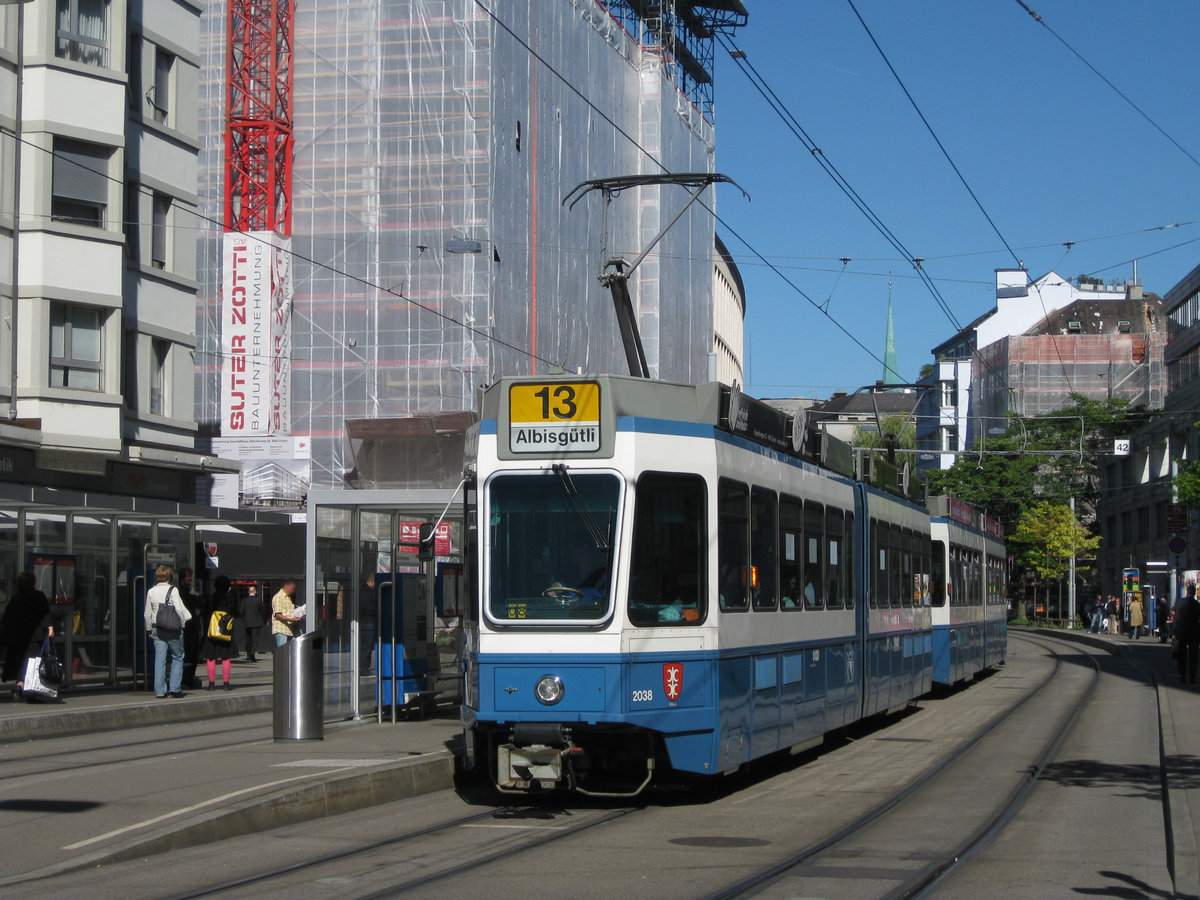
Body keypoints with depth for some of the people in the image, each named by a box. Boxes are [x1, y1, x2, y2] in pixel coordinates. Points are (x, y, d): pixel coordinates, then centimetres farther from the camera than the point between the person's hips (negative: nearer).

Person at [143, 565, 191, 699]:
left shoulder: (151, 591, 5)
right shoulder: (172, 590, -9)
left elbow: (147, 614, 10)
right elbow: (179, 609, -16)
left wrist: (149, 629, 21)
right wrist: (182, 624, -2)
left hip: (157, 629, 4)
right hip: (173, 629, -4)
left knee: (160, 659, 5)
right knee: (177, 657, 9)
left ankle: (160, 690, 3)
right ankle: (175, 688, 2)